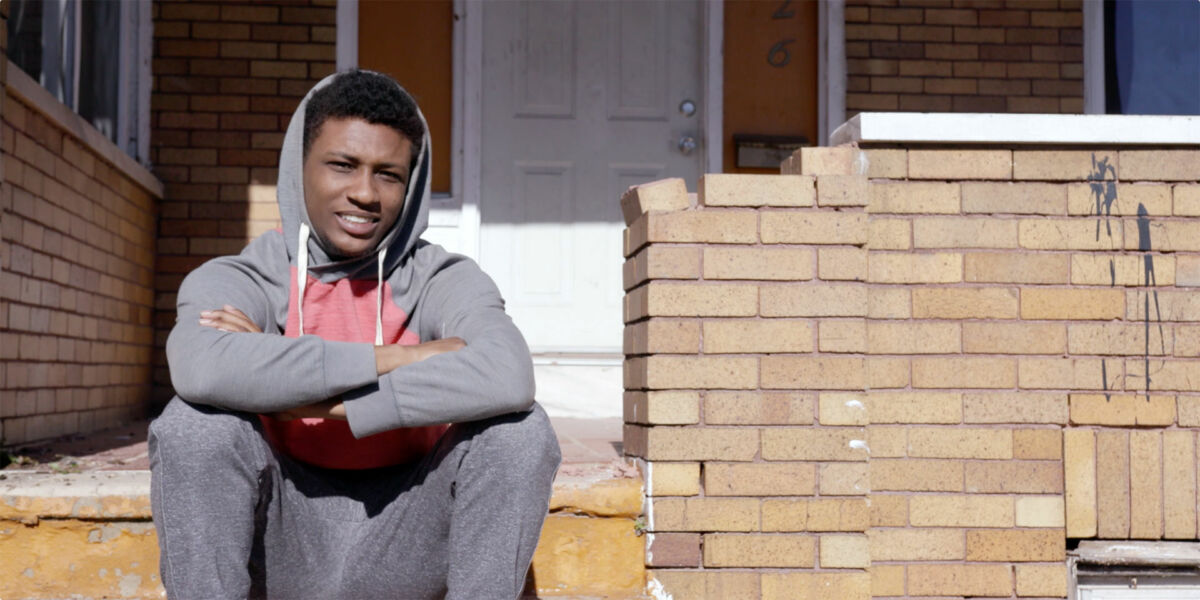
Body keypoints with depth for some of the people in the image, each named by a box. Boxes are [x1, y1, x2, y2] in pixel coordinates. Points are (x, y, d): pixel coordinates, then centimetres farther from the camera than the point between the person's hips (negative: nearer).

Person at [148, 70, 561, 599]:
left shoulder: (442, 282, -5)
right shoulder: (234, 281, -6)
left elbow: (508, 377, -29)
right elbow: (202, 368, -33)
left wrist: (310, 398, -29)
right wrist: (396, 358, -27)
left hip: (404, 552, 1)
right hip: (281, 550, 0)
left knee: (518, 428, -22)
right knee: (194, 422, -25)